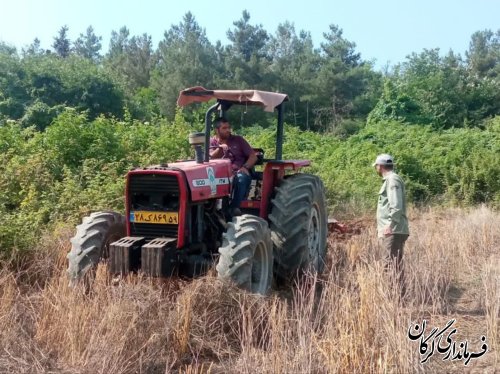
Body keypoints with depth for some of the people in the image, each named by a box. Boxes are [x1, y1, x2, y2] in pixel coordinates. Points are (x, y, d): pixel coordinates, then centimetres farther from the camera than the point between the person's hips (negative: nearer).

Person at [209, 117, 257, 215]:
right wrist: (219, 148, -19)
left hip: (238, 172, 0)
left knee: (241, 178, -37)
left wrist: (245, 167, -10)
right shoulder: (212, 142, 15)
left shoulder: (238, 140, 14)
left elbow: (253, 156, 9)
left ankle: (234, 207, -36)